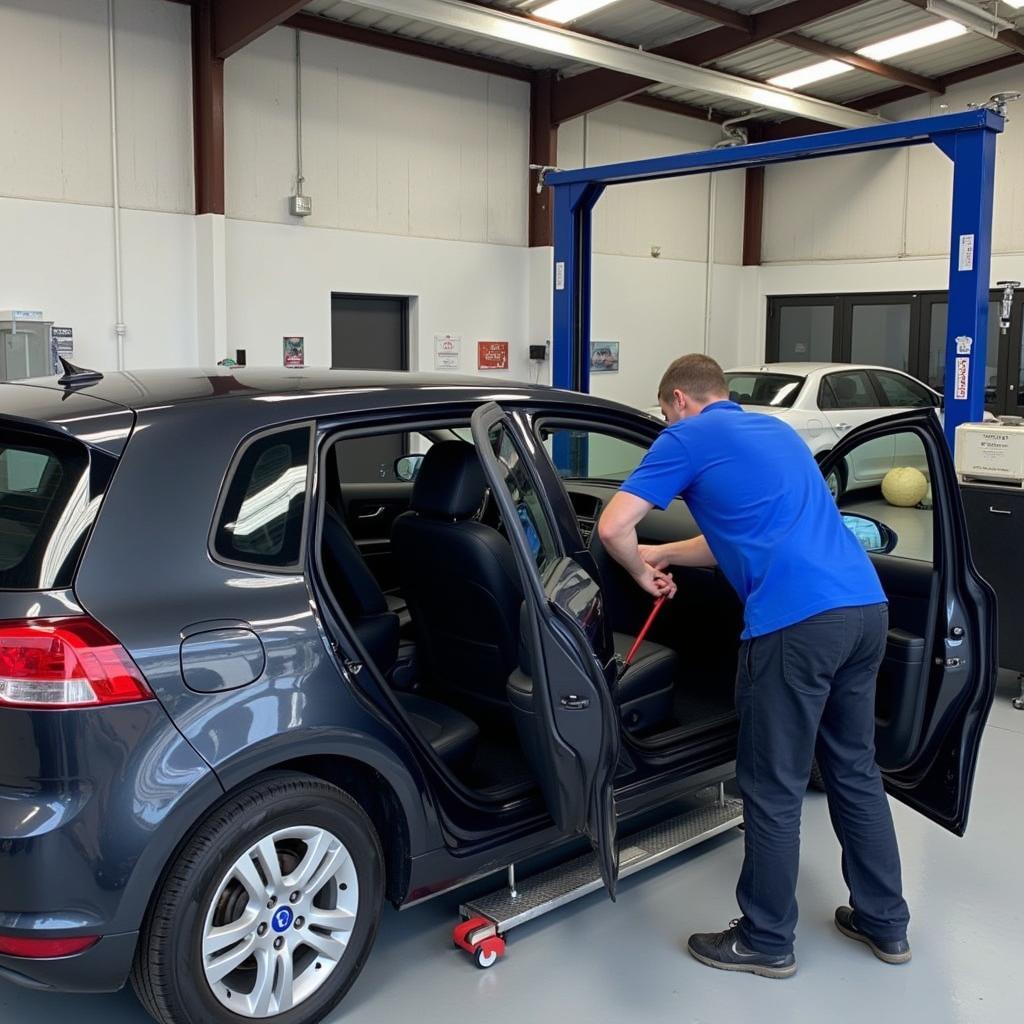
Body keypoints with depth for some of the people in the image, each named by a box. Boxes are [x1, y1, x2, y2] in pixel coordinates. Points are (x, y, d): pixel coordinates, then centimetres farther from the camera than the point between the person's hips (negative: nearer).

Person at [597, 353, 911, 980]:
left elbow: (613, 527, -3)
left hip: (798, 621, -8)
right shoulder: (776, 430, 27)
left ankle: (766, 941, 22)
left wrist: (642, 574, 16)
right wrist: (665, 555, 39)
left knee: (774, 790, 7)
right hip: (868, 606, 8)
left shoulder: (690, 437, 4)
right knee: (855, 768, 22)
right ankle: (885, 923, 34)